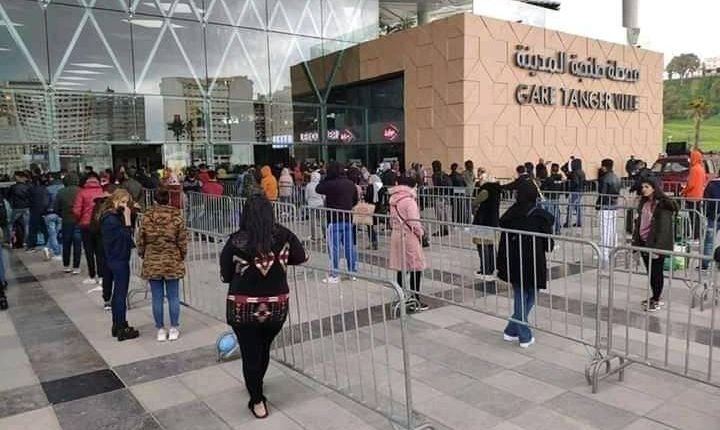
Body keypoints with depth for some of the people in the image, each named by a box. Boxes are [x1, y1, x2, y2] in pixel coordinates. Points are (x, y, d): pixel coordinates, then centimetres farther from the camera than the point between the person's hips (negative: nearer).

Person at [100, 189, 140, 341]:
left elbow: (126, 235, 7)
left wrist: (126, 216, -2)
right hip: (119, 261, -10)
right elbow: (126, 236, -21)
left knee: (117, 293, 17)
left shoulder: (114, 216, 9)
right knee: (121, 295, -2)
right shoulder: (111, 219, -19)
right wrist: (127, 217, -22)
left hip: (114, 259, 10)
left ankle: (117, 326, 28)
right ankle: (122, 330, 5)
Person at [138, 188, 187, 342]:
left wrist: (142, 255, 17)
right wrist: (182, 256, 12)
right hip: (172, 262, -1)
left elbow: (141, 239, 1)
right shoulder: (176, 216, -7)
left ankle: (160, 330, 16)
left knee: (157, 298, 8)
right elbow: (182, 240, -3)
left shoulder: (146, 217, -4)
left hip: (152, 263, 1)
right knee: (173, 297, 8)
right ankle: (174, 329, 16)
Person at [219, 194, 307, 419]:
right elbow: (301, 257, 6)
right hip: (276, 306, 3)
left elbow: (225, 276, -5)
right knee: (264, 349, 26)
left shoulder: (236, 241, -15)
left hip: (243, 308, -3)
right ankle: (256, 385, 50)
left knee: (250, 354, 15)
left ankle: (257, 401, 27)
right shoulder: (284, 236, -10)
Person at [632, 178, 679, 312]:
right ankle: (655, 297, 28)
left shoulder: (663, 205, -13)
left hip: (657, 244, -7)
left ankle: (657, 300, 14)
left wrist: (657, 247, -22)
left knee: (656, 272, 3)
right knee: (650, 272, 15)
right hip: (644, 243, 7)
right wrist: (635, 241, 10)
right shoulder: (644, 204, 10)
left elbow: (663, 227, -18)